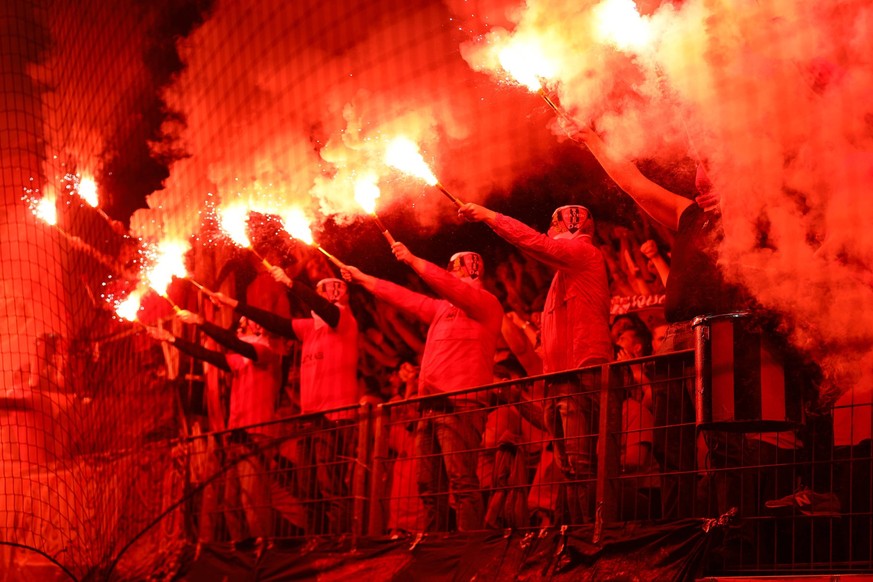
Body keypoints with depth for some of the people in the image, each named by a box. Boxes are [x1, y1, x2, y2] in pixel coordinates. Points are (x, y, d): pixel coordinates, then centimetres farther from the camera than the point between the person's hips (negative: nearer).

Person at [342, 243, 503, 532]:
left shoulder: (486, 303, 1)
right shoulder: (443, 308, 26)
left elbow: (447, 285, -15)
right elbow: (404, 297, 33)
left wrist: (411, 259, -12)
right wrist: (361, 278, 36)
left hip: (459, 406, -9)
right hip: (431, 408, 9)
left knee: (462, 482, -16)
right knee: (429, 485, 7)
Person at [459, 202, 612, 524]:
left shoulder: (584, 251, 0)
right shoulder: (567, 267, 28)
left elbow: (535, 243, -10)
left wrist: (489, 216, -3)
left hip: (581, 372, -10)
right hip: (561, 376, 10)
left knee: (580, 461, -17)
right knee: (570, 466, 6)